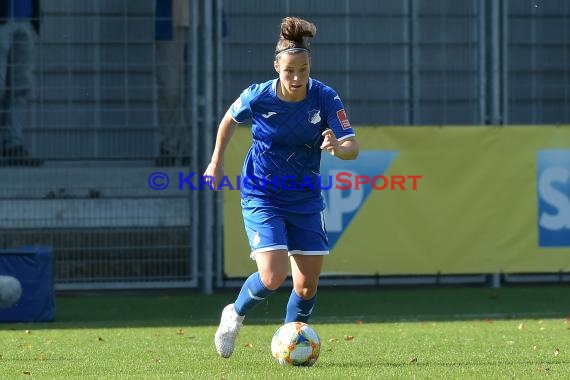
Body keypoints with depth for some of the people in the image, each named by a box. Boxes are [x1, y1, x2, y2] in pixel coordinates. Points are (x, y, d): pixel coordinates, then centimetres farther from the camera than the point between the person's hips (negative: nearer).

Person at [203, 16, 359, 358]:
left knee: (307, 286, 1)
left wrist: (338, 146, -41)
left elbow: (353, 147, -19)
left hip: (306, 198, 3)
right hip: (261, 196, -3)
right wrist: (216, 163, 10)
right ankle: (235, 315, 12)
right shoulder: (258, 97, -16)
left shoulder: (326, 99, -14)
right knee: (273, 276, -18)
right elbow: (230, 119, 6)